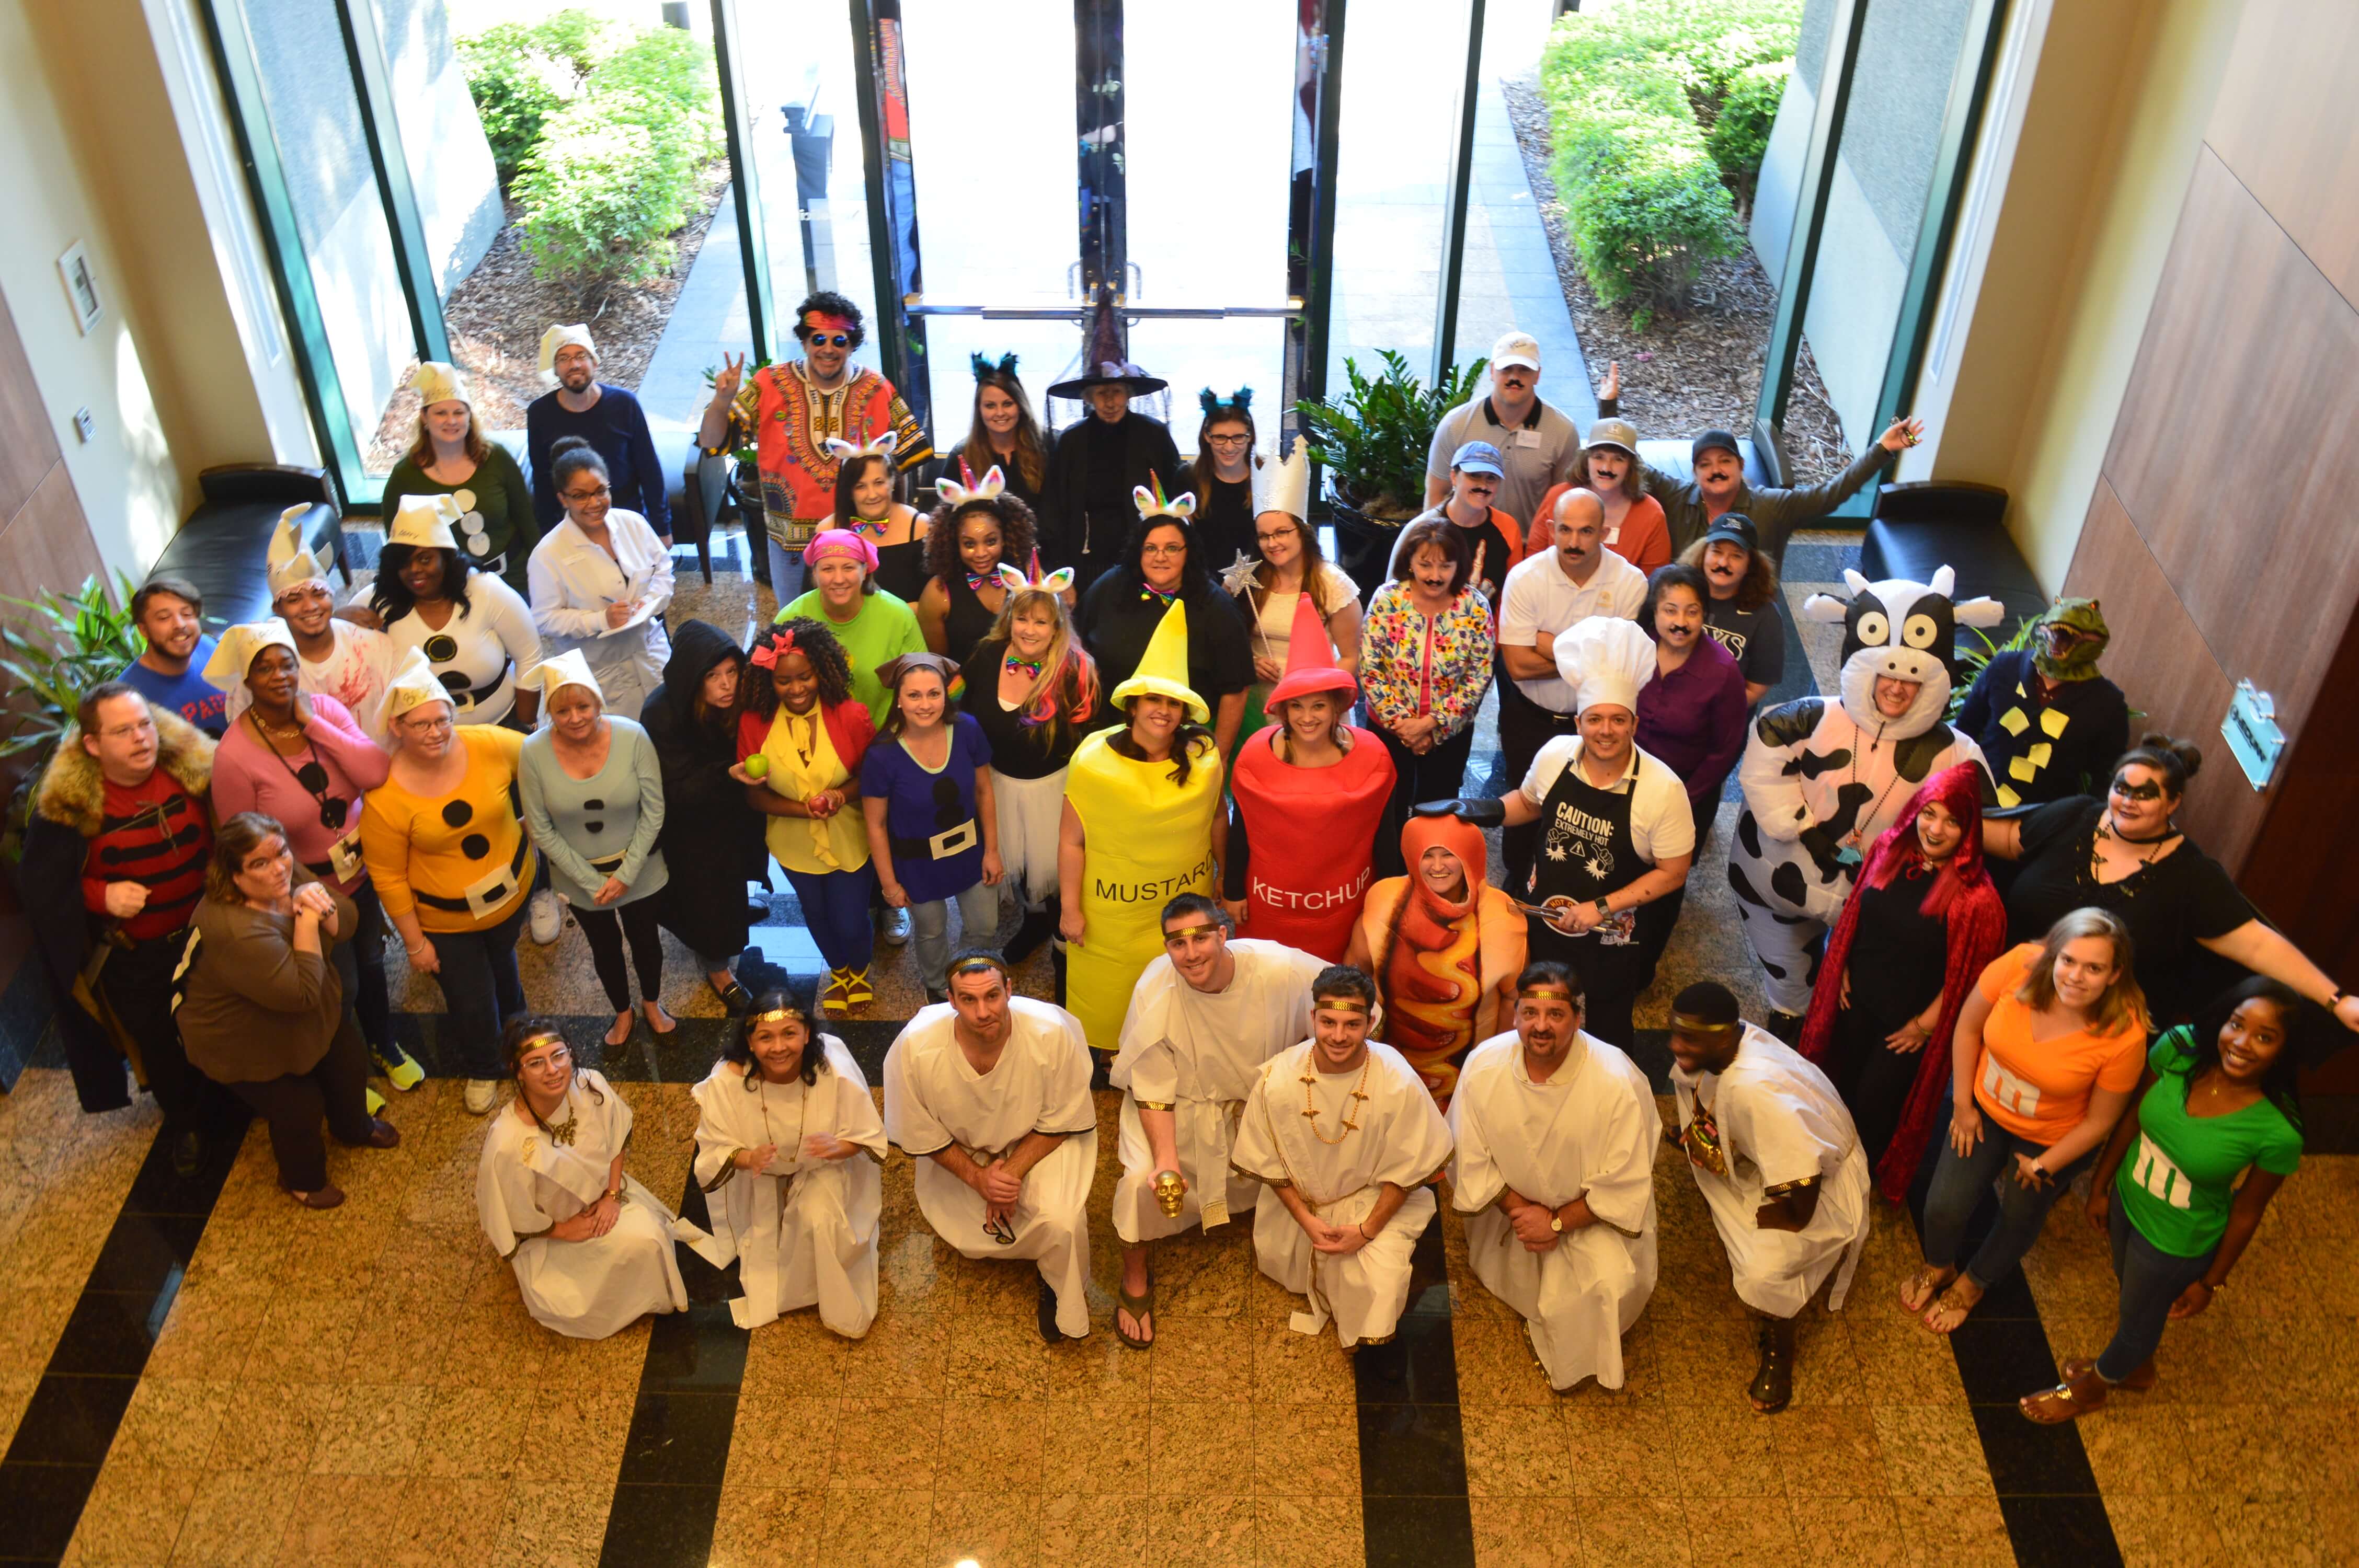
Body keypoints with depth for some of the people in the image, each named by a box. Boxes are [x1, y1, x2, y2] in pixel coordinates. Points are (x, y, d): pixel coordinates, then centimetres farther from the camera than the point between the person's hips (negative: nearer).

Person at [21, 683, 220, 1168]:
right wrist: (99, 896, -25)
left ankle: (225, 1106, 50)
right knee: (160, 1046, 20)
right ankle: (183, 1123, 46)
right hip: (134, 961, -1)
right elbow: (41, 885, -10)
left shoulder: (192, 769, -15)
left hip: (207, 938, 2)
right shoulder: (65, 804, -19)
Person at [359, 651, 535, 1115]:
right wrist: (415, 942, -12)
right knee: (471, 1003, 13)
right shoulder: (385, 798, -29)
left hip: (511, 892, 3)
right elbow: (388, 877, -18)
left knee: (502, 960, 32)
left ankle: (514, 1023, 65)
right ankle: (481, 1070, 47)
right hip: (444, 919, -3)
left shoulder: (492, 746, -25)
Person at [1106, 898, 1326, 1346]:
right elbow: (1154, 1090, -21)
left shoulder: (1279, 969, -28)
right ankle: (1135, 1281, 7)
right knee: (1141, 1178, -23)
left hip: (1264, 1100, 2)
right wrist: (1166, 1160, -34)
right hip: (1181, 1104, -2)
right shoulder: (1154, 990, -28)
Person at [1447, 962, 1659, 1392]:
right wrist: (1518, 1209, -18)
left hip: (1592, 1211, -3)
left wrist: (1556, 1222, -21)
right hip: (1515, 1200, 3)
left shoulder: (1619, 1083, -31)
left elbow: (1624, 1186, -21)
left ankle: (1569, 1360, 7)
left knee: (1610, 1283, -22)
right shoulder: (1483, 1066, -22)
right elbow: (1471, 1159, -9)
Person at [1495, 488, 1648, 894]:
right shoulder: (1525, 577, -19)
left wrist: (1549, 643, -23)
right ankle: (1518, 882, 39)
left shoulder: (1631, 582, -17)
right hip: (1529, 717, 0)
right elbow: (1518, 665, -24)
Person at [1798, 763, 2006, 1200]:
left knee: (1874, 1103, 14)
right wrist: (1843, 973, 6)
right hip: (1857, 999, 5)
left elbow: (1966, 977, -18)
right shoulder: (1889, 849, -12)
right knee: (1841, 1081, 25)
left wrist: (1924, 1025, -10)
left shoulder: (1975, 897, -30)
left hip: (1908, 1023, -5)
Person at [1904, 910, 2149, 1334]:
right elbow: (1968, 1027, -9)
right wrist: (1962, 1104, -3)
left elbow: (2100, 1121, -17)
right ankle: (1938, 1268, 41)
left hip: (2053, 1139, -1)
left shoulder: (2124, 1035, -33)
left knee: (2018, 1221, 19)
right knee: (1944, 1206, 4)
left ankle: (1972, 1285, 52)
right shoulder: (2020, 965, -28)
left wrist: (2042, 1166, -8)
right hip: (1985, 1108, 2)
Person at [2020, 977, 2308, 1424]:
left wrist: (2212, 1282, -3)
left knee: (2139, 1319, 25)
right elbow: (2133, 1116, -7)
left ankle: (2089, 1388, 55)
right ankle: (2138, 1369, 64)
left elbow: (2247, 1212, -17)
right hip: (2127, 1199, 4)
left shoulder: (2277, 1132, -34)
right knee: (2130, 1292, 32)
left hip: (2176, 1244, -4)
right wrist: (2100, 1185, 4)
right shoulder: (2180, 1049, -25)